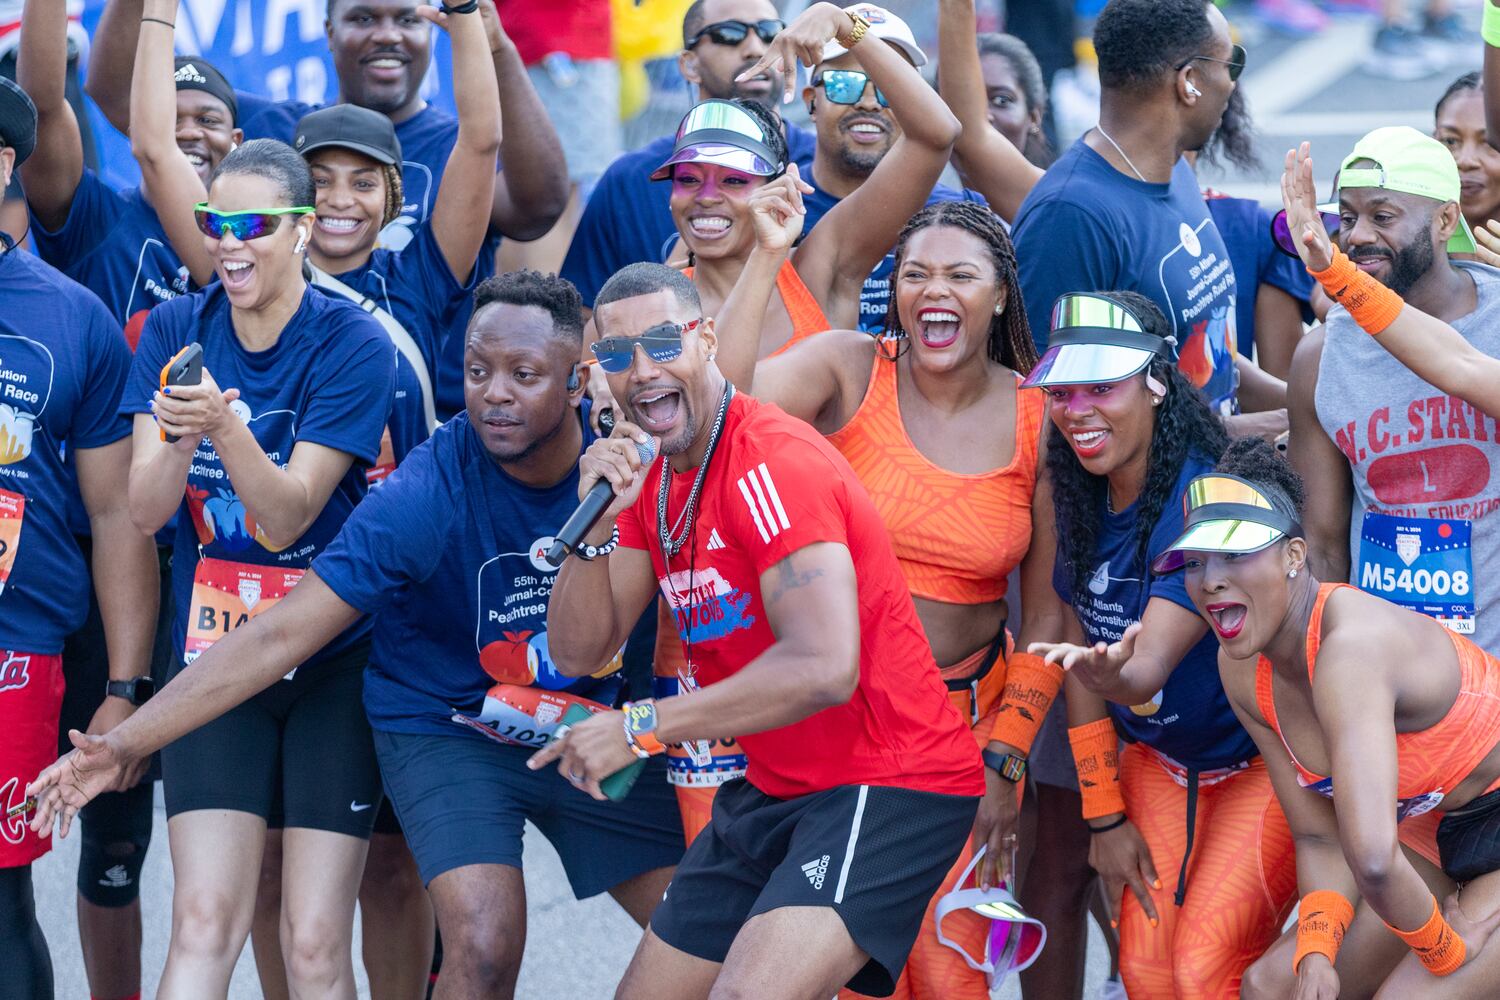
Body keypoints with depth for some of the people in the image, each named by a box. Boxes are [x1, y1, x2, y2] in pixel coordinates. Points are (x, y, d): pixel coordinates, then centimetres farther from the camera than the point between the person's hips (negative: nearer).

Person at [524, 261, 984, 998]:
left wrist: (642, 727, -25)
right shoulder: (644, 476, 9)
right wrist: (598, 522, -13)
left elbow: (824, 668, -30)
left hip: (886, 782, -9)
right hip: (772, 791, 9)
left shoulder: (772, 464, -19)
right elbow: (577, 654, 4)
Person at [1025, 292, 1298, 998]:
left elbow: (1151, 667, -36)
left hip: (1265, 759, -6)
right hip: (1157, 762, 6)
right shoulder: (1081, 500, -6)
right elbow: (1082, 657, 0)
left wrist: (1115, 676, -59)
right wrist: (1104, 818, 0)